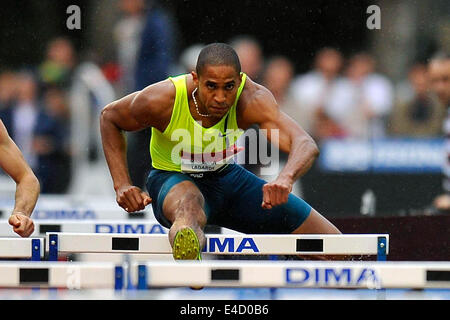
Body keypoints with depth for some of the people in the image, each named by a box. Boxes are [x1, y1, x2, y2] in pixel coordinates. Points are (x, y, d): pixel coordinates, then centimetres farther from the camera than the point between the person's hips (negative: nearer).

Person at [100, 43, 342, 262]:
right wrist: (122, 185, -17)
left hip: (227, 175, 4)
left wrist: (285, 179, -64)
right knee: (189, 204, -47)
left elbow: (306, 145, -41)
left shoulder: (252, 98, -29)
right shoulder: (163, 100, -28)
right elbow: (109, 117, -8)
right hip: (175, 180, -4)